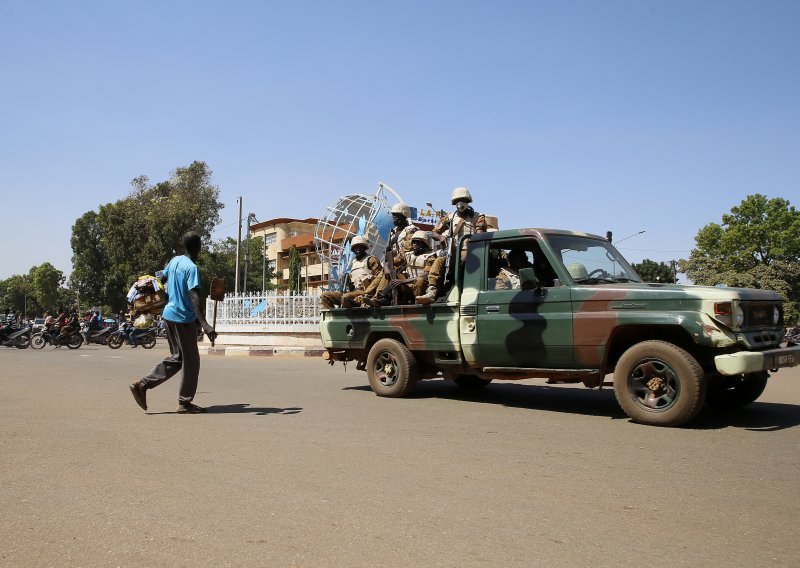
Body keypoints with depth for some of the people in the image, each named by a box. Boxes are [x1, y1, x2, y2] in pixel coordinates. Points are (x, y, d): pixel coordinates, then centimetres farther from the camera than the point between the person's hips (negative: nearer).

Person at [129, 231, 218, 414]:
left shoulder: (174, 261, 6)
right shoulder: (192, 268, -17)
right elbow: (194, 297, -27)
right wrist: (204, 324, -33)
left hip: (169, 314, 8)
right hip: (184, 318, -8)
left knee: (176, 358, 16)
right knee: (191, 361, 4)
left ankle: (142, 385, 9)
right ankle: (185, 403, 10)